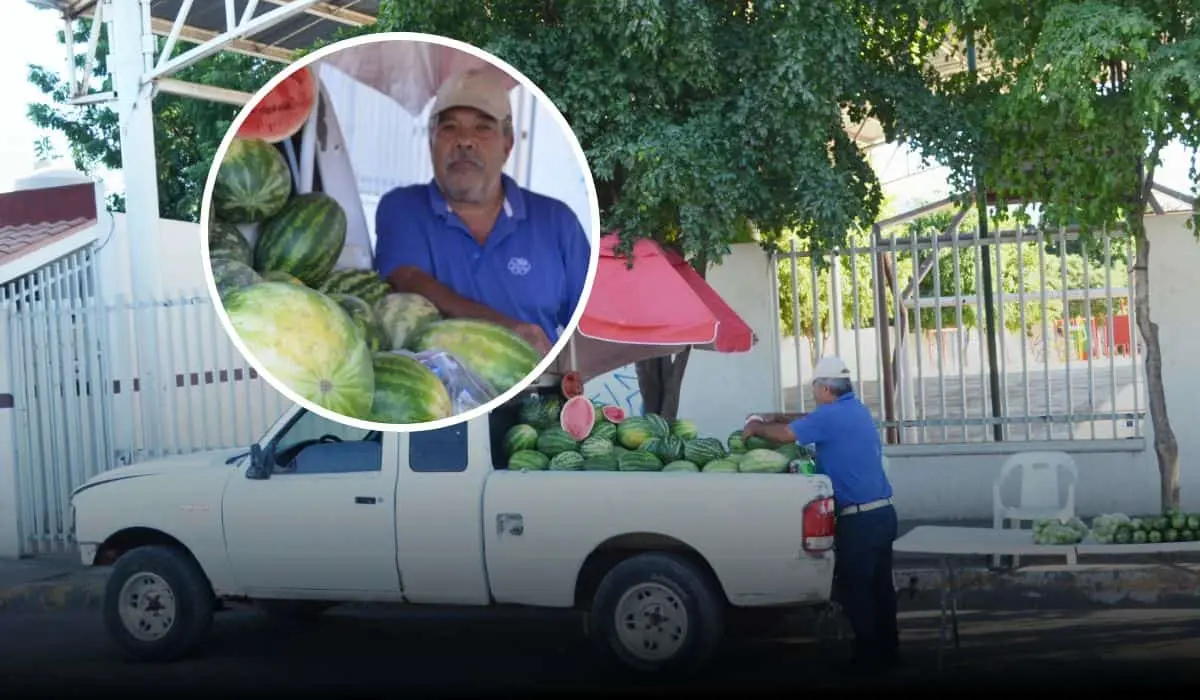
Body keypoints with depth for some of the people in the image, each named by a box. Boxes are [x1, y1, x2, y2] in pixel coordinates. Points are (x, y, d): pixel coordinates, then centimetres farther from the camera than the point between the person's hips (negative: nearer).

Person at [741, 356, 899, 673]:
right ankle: (887, 652, 22)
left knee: (855, 590, 2)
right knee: (880, 586, 15)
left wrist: (755, 427, 2)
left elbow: (786, 434, -15)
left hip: (858, 519, -9)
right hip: (882, 512, 9)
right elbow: (810, 422, 23)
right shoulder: (857, 410, 15)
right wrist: (772, 419, 14)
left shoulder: (832, 416, -14)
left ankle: (870, 656, 8)